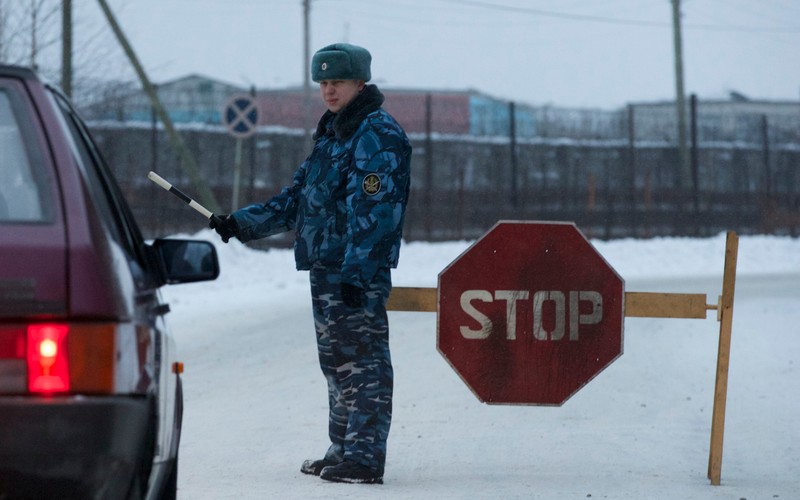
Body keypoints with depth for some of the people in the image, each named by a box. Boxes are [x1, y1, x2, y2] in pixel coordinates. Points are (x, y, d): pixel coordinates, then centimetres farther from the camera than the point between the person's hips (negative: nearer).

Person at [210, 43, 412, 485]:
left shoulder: (377, 134, -10)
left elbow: (372, 211, -18)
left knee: (362, 359, -9)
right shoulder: (330, 135, 20)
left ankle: (364, 458, -10)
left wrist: (355, 272, -23)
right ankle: (343, 450, 22)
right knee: (336, 360, 14)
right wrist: (241, 223, 18)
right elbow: (297, 199, 25)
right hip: (324, 266, 10)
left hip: (360, 270, -10)